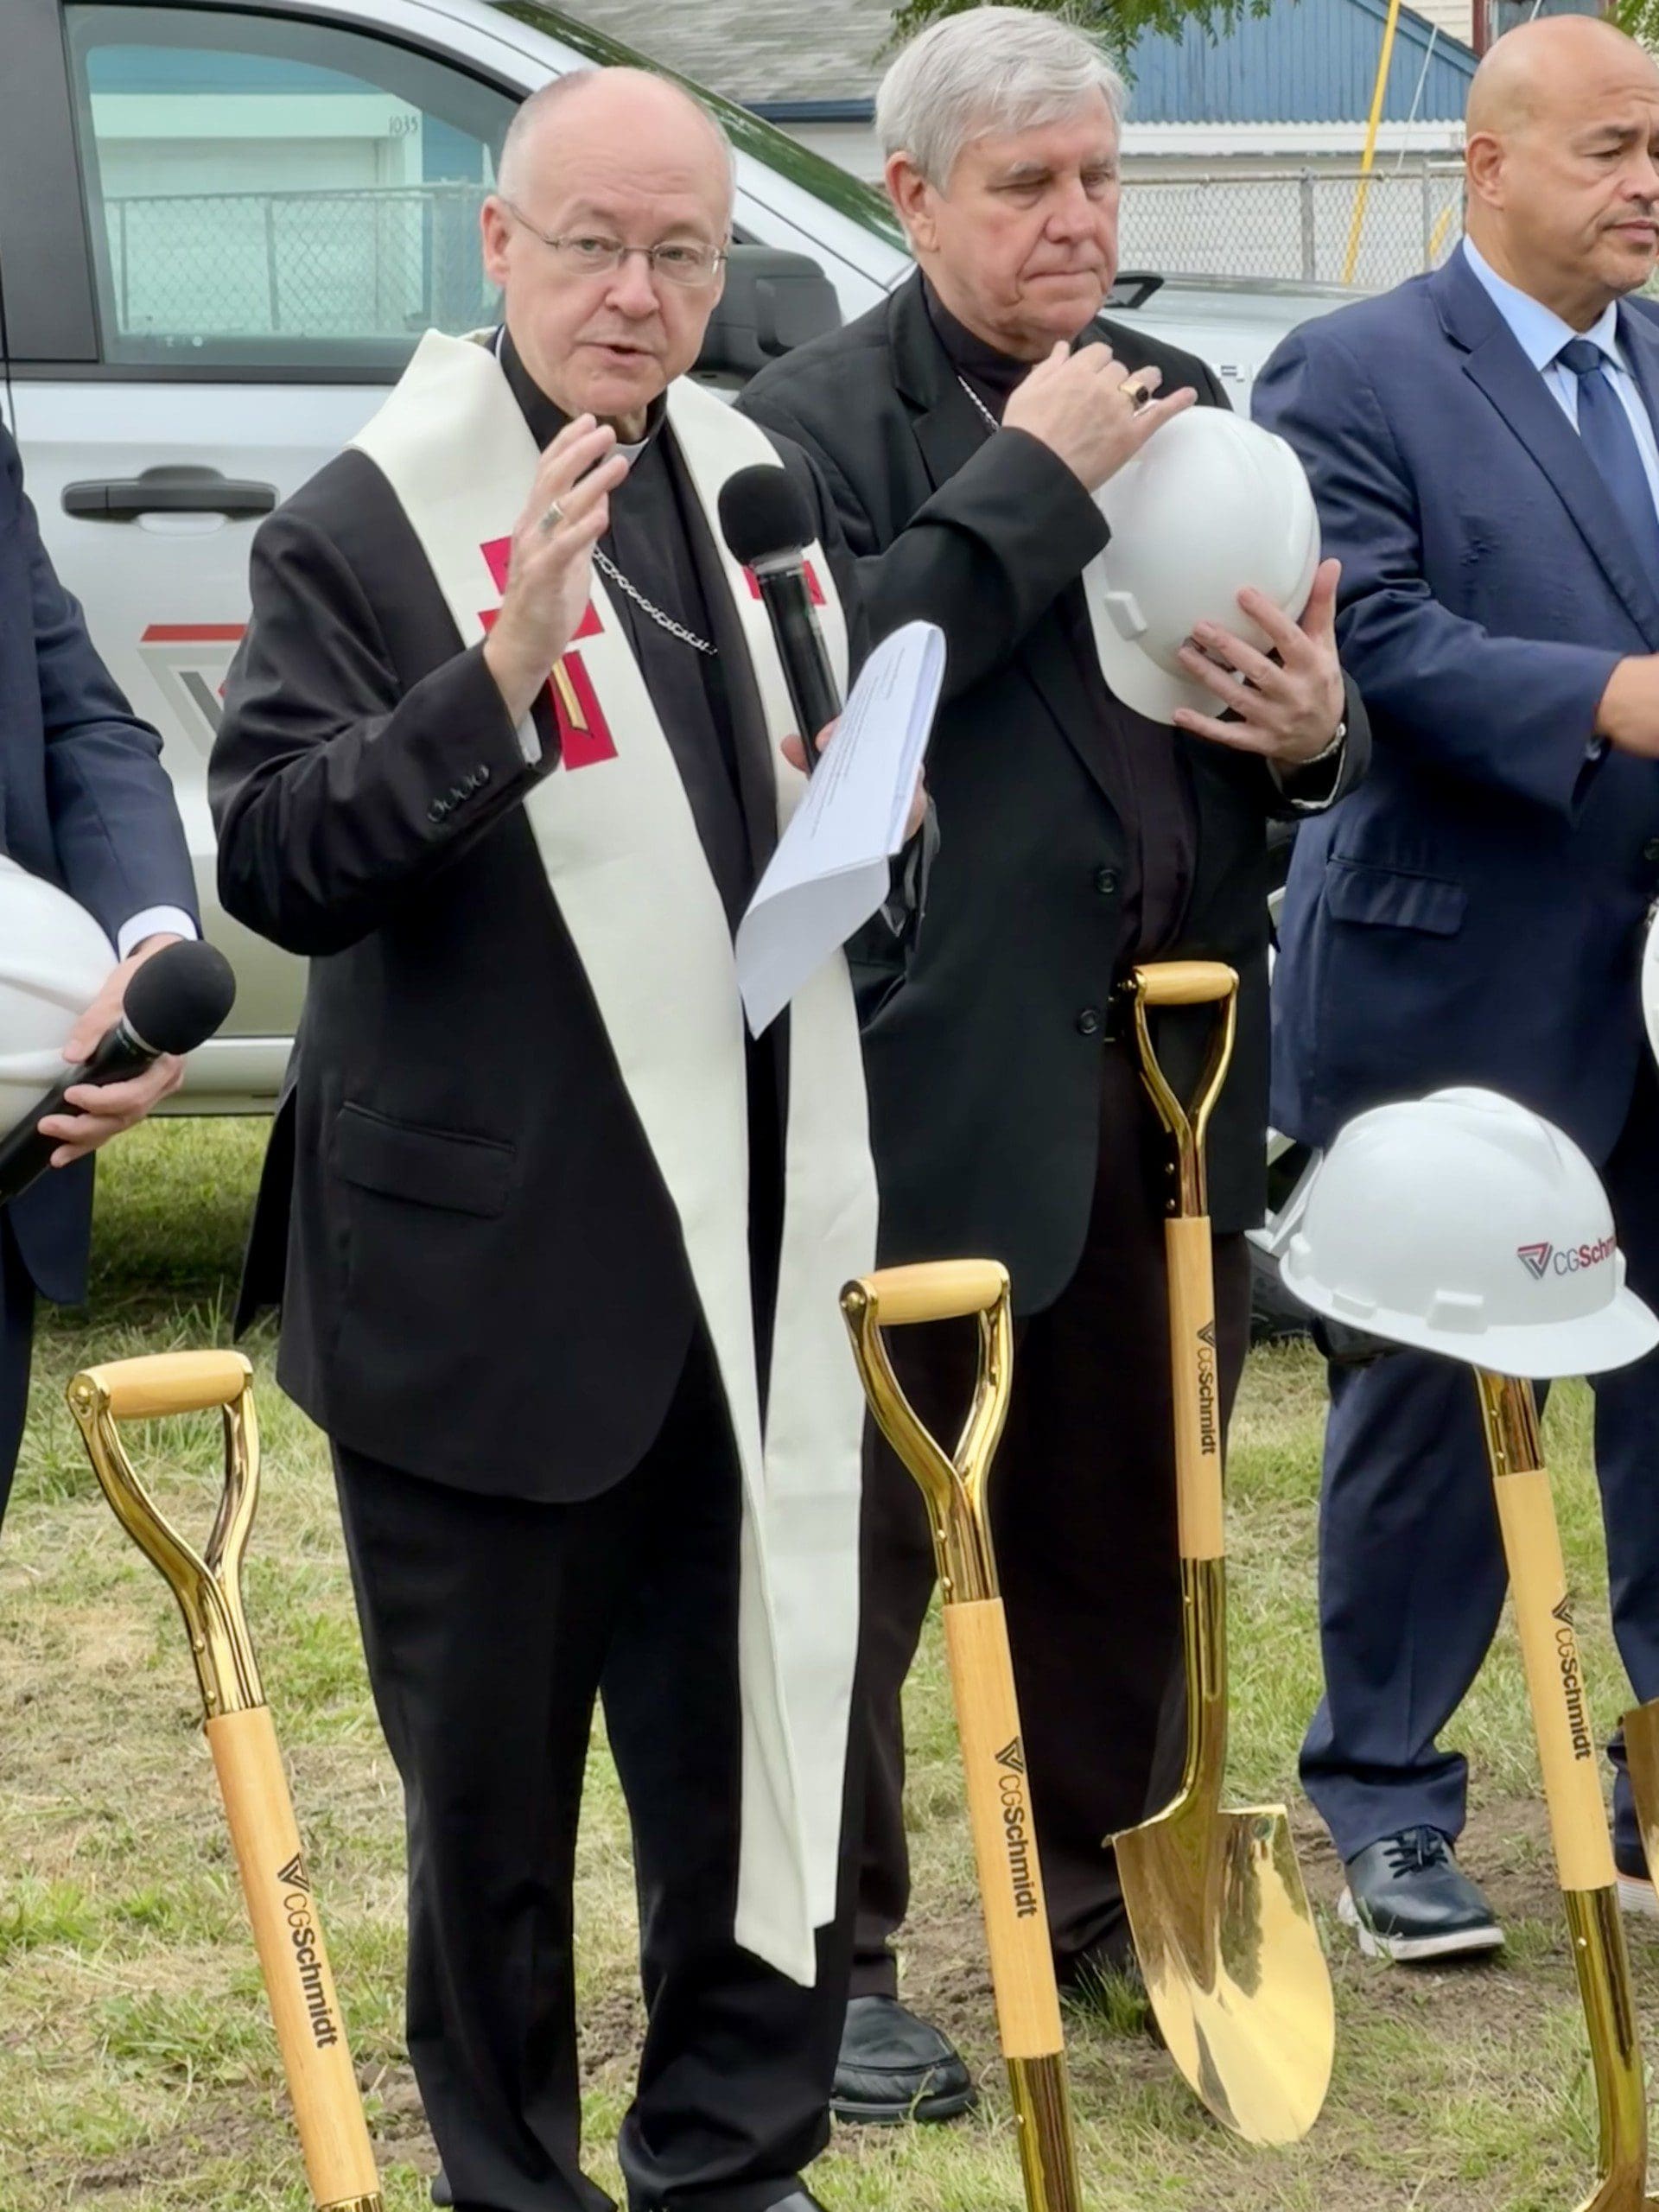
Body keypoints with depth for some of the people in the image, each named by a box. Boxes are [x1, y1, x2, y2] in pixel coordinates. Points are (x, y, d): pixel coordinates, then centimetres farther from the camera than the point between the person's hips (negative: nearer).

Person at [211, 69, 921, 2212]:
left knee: (761, 1750, 12)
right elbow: (275, 863, -18)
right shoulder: (363, 527, -10)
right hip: (493, 1288, -5)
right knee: (490, 1792, 9)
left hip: (751, 1276, 5)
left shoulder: (765, 484, 10)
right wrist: (502, 672, -30)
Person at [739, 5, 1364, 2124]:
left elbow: (1278, 678, 22)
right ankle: (826, 1958, 12)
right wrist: (1032, 481, -20)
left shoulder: (1175, 401, 14)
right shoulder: (813, 420, -7)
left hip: (1166, 1070, 6)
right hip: (927, 1070, -6)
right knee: (864, 1530, 2)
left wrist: (1316, 728, -2)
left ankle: (1108, 1899, 30)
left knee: (1126, 1525, 15)